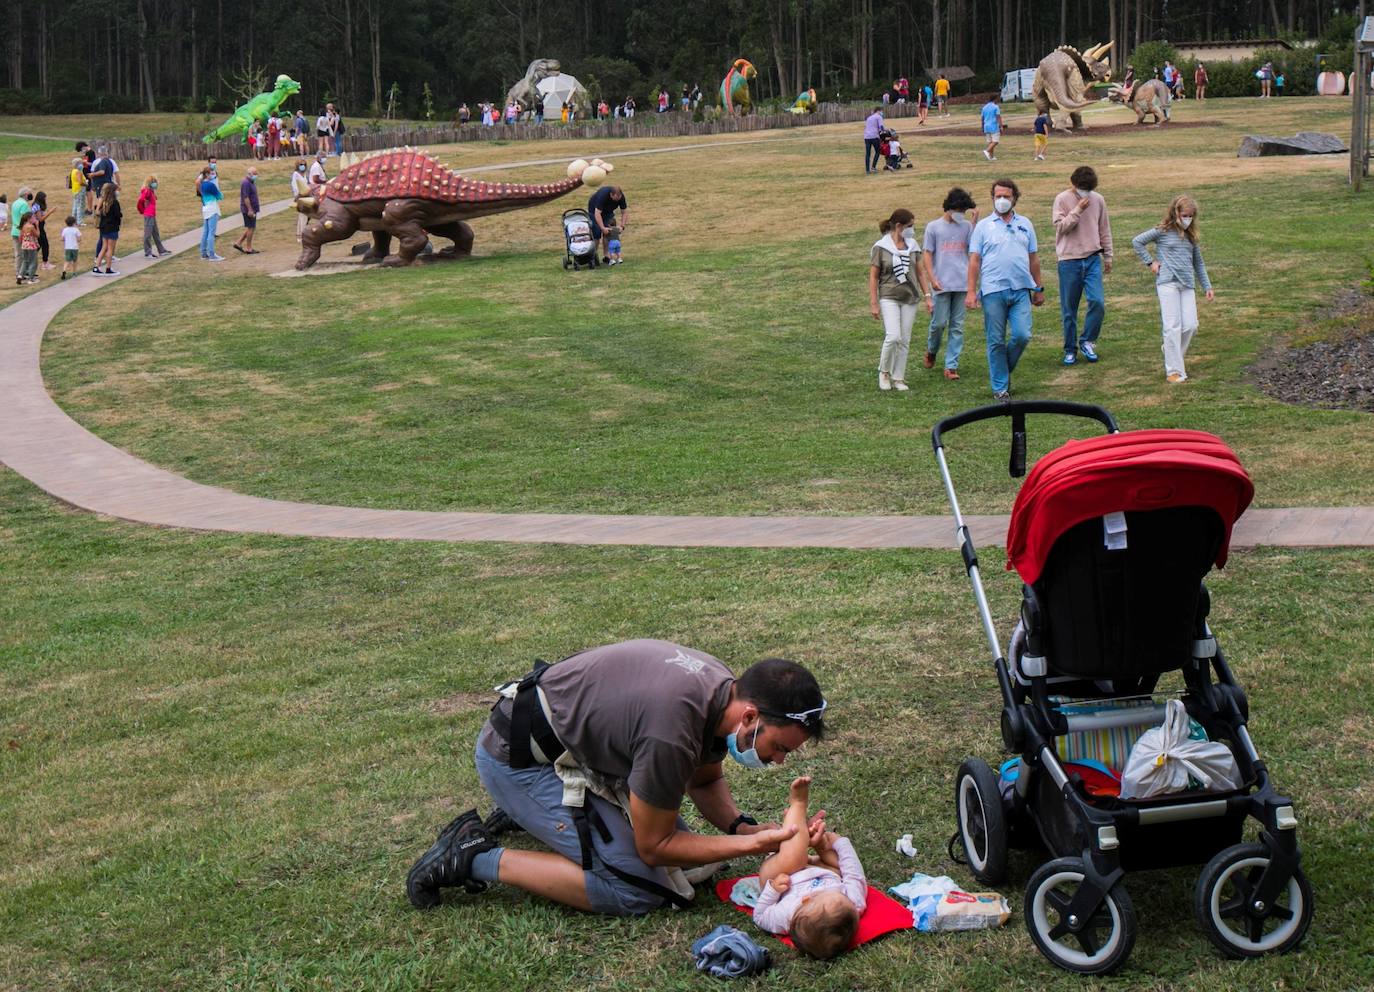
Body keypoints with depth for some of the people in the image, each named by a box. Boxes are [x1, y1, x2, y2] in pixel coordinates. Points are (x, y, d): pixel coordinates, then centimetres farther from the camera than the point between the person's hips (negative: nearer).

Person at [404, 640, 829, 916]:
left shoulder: (723, 688, -6)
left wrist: (742, 826, -7)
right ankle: (476, 859, -6)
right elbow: (653, 847, -20)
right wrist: (756, 844, -23)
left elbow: (705, 781, 13)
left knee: (673, 839, 10)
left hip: (567, 742, 10)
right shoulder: (672, 731, -33)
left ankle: (523, 810, 23)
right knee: (636, 887, -16)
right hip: (517, 757, -10)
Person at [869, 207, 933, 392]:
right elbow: (873, 277, -3)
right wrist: (873, 303, -6)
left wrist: (927, 296, 10)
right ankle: (884, 372, 3)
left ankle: (898, 378, 13)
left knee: (904, 340, 4)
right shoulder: (880, 247, -4)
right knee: (893, 336, -17)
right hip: (889, 297, -5)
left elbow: (920, 272, 16)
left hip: (910, 298, 5)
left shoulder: (912, 246, 10)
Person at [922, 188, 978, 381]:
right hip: (941, 284, -2)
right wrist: (932, 279, -9)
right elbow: (926, 254, 1)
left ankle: (951, 366, 5)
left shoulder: (967, 226, 8)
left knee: (957, 327, 2)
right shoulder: (933, 227, 2)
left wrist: (975, 222, -11)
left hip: (962, 283, 2)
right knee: (939, 323, 0)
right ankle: (931, 350, 30)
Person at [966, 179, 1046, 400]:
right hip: (993, 291, -2)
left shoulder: (1025, 224, 13)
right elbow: (974, 260, 2)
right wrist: (971, 291, -5)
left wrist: (1039, 288, 17)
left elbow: (1033, 258, 17)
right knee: (996, 341, 1)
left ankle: (1004, 369, 17)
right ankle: (1000, 388, 9)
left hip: (1021, 290, 2)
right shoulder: (983, 226, 5)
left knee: (1022, 335, -9)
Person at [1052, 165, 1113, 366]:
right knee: (1069, 309, 3)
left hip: (1093, 259, 2)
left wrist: (1108, 256, 16)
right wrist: (1078, 210, -18)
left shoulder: (1098, 200, 7)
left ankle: (1087, 341, 6)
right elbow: (1061, 226, -14)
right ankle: (1070, 349, 15)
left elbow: (1104, 229, 15)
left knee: (1097, 302, -12)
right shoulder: (1062, 200, -3)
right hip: (1069, 261, -2)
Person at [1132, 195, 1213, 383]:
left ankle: (1172, 358, 19)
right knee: (1173, 327, -9)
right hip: (1167, 283, -5)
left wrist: (1207, 286, 20)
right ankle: (1174, 371, -6)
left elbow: (1198, 263, 24)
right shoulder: (1163, 231, 2)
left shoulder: (1191, 237, 18)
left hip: (1187, 285, 5)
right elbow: (1137, 241, 2)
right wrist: (1150, 262, -1)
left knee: (1190, 326, -4)